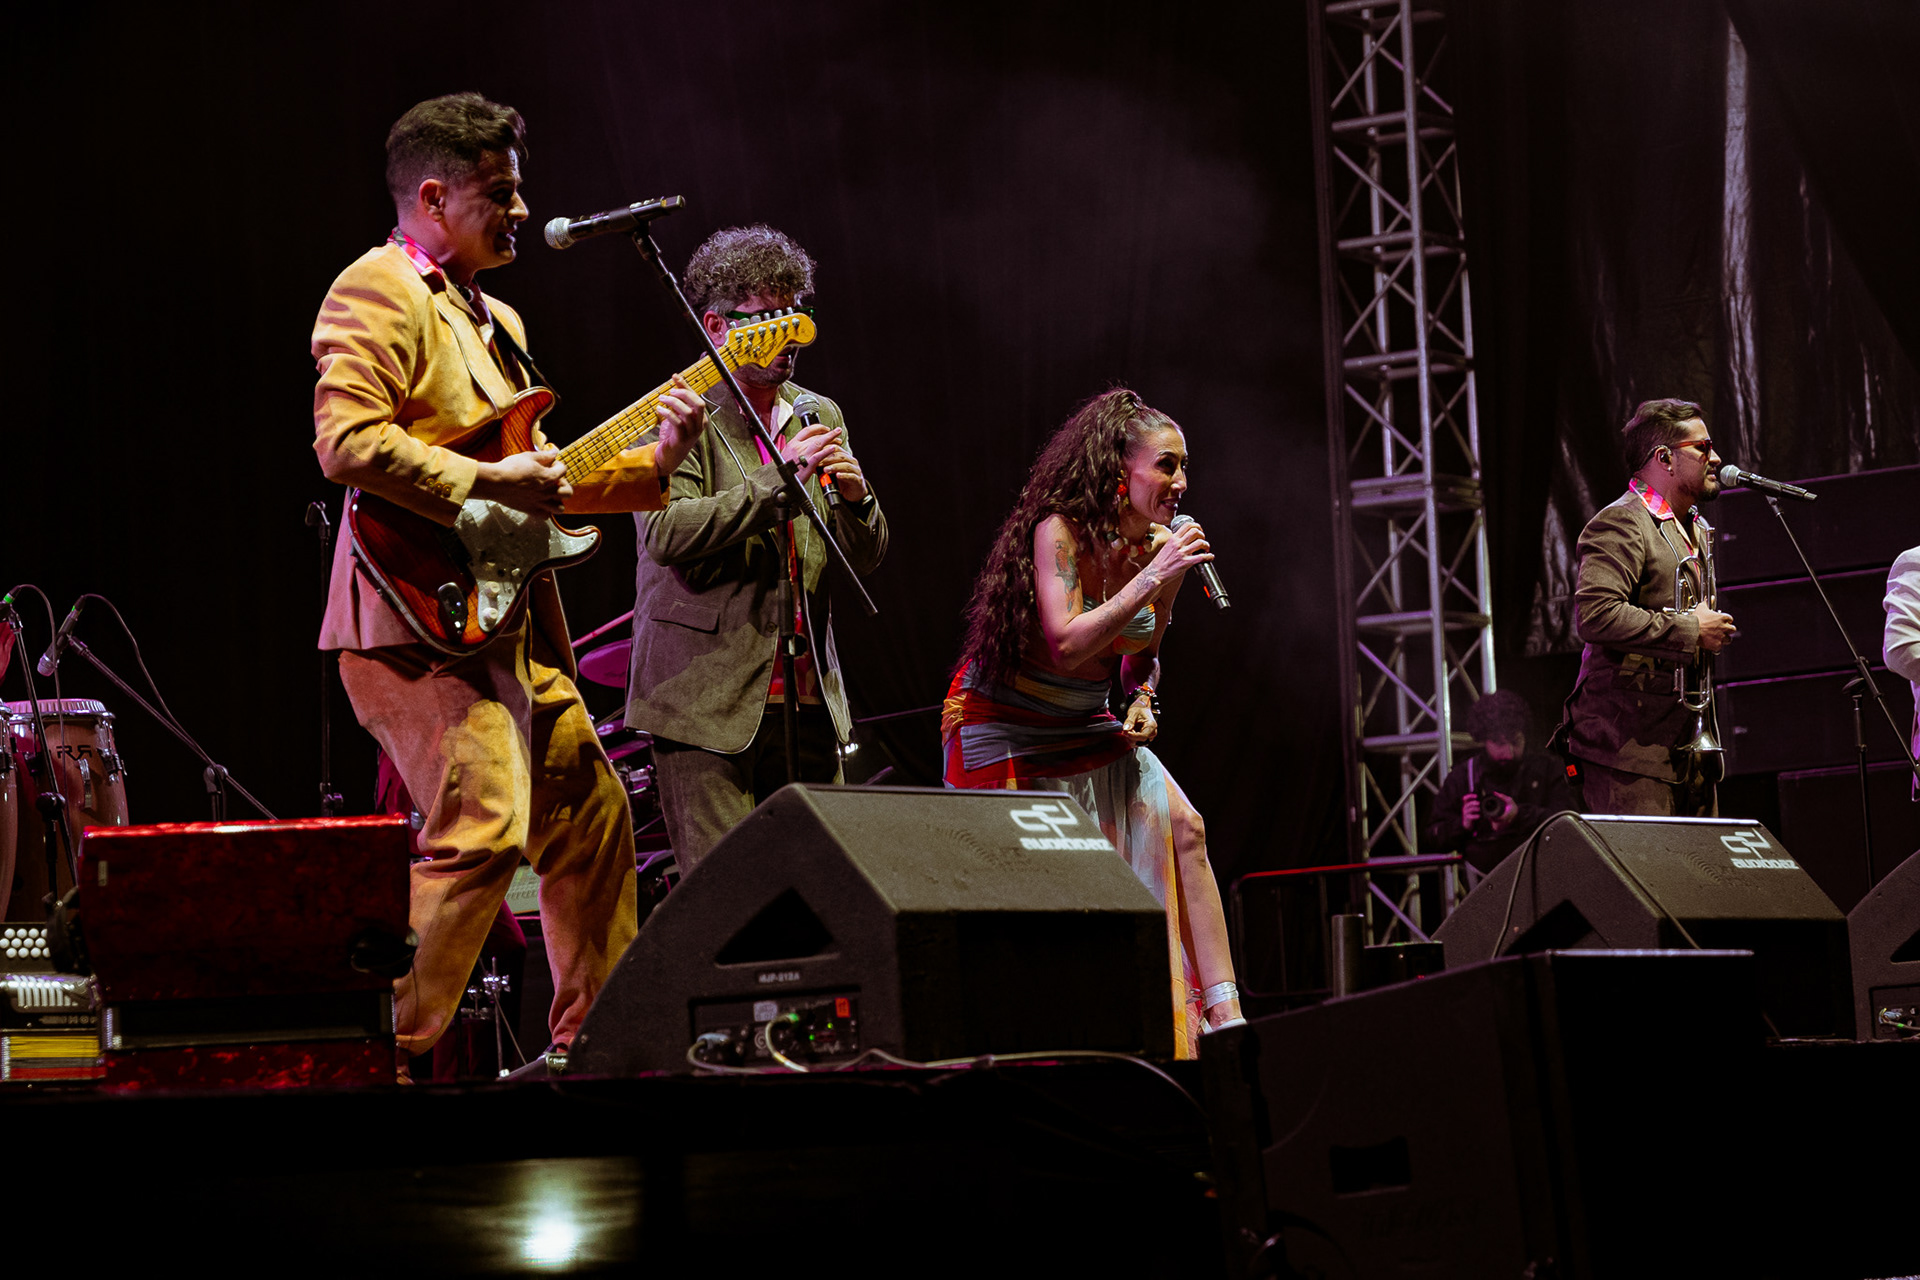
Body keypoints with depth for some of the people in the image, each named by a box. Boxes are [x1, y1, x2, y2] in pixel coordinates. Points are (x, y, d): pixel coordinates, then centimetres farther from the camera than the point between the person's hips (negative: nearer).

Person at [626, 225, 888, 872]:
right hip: (707, 697, -6)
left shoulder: (820, 416, 17)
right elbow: (667, 534, -17)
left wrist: (856, 498, -5)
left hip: (808, 698, 6)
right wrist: (776, 480, -18)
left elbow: (864, 561, 17)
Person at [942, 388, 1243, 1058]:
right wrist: (1150, 577, -35)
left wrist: (1143, 703, -4)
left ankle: (1222, 1015, -14)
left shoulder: (1154, 548, -2)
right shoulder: (1059, 530, -22)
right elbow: (1067, 645, -34)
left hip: (1082, 728, 6)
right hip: (1006, 730, -6)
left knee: (1182, 827, -11)